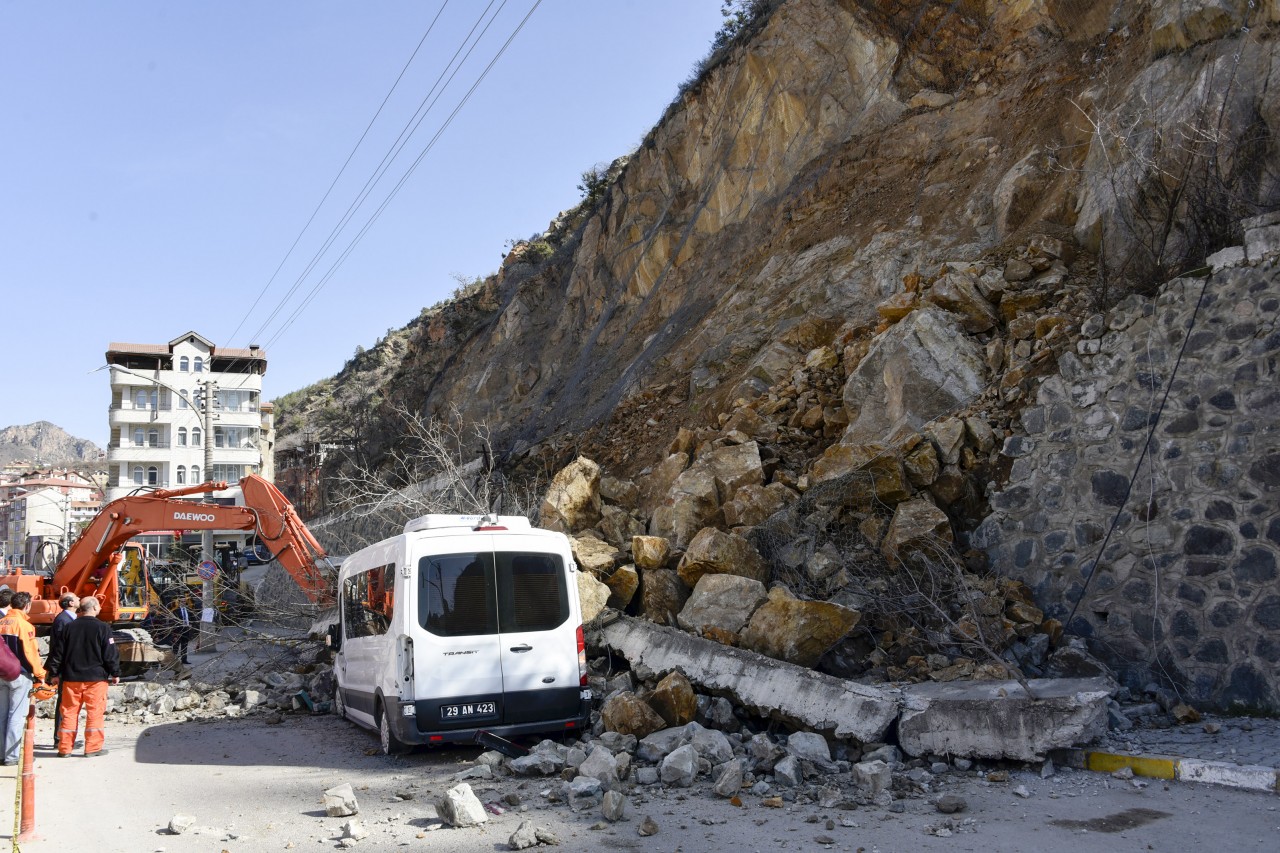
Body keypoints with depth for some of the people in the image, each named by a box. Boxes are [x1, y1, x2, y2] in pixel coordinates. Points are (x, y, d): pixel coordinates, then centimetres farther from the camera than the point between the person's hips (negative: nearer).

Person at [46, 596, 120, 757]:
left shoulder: (70, 627, 4)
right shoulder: (102, 628, -8)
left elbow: (59, 652, 8)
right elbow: (110, 653, -8)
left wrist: (55, 673, 17)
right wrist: (115, 673, 2)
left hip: (71, 677, 4)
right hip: (96, 677, -4)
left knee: (69, 711, 11)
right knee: (95, 712, 2)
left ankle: (64, 748, 15)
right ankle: (93, 748, 2)